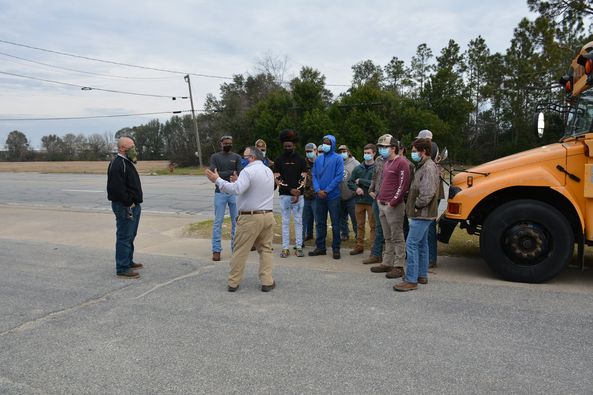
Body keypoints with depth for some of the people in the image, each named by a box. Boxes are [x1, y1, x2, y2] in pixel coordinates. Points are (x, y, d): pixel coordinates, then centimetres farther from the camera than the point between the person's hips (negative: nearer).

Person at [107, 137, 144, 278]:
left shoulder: (127, 162, 18)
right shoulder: (117, 164, -16)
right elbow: (117, 187, -24)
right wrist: (129, 203, -21)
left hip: (133, 205, 11)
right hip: (124, 207, -11)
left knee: (130, 236, 19)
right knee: (124, 237, -7)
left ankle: (128, 262, 31)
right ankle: (122, 269, -2)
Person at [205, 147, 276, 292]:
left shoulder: (248, 171, -12)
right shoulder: (269, 171, 13)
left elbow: (236, 190, -25)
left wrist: (217, 180, -19)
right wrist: (238, 181, 24)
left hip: (250, 217, -6)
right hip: (268, 215, 6)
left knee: (240, 251, 4)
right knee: (265, 249, 14)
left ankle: (233, 283, 13)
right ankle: (267, 282, 10)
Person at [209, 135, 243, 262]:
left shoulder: (237, 157, 7)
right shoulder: (215, 157, 5)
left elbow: (240, 174, -4)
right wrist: (231, 173, -10)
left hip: (235, 193, 1)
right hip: (220, 193, -1)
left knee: (236, 221, 4)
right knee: (218, 221, -1)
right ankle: (216, 250, 3)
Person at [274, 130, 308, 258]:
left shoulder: (300, 159, 4)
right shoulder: (279, 160, 5)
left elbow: (303, 178, 0)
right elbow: (277, 179, -1)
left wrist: (297, 194, -12)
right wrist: (290, 190, -12)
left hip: (298, 195, 0)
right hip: (284, 195, 0)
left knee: (298, 221, 4)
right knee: (285, 221, 4)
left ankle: (299, 247, 10)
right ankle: (285, 248, 8)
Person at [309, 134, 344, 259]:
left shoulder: (338, 158, -4)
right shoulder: (318, 159, 10)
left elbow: (339, 176, -12)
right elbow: (314, 175, 7)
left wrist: (326, 190, -14)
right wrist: (318, 190, -9)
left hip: (333, 196, -5)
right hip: (320, 196, 5)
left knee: (335, 223, 2)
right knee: (320, 222, 10)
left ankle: (336, 248, 10)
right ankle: (320, 247, 20)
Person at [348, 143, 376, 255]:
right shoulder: (358, 168, 9)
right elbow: (350, 182, 9)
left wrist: (360, 181, -10)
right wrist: (356, 188, -11)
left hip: (371, 201, -5)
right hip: (359, 200, 5)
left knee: (373, 225, 0)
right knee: (360, 225, 14)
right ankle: (359, 246, 24)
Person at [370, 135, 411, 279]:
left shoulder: (401, 163, -10)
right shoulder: (386, 163, 18)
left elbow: (403, 185, -16)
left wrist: (392, 202, -18)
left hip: (394, 206, -9)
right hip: (382, 205, 9)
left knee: (397, 238, -2)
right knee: (388, 238, 15)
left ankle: (398, 267, 3)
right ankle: (387, 263, 23)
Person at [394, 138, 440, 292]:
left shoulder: (429, 167, -17)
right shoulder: (423, 166, 15)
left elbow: (428, 193, -25)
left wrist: (417, 205, -13)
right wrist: (413, 206, 9)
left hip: (422, 214, -11)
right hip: (422, 214, 11)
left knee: (412, 244, -10)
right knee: (421, 244, 16)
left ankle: (411, 280, -7)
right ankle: (422, 275, 27)